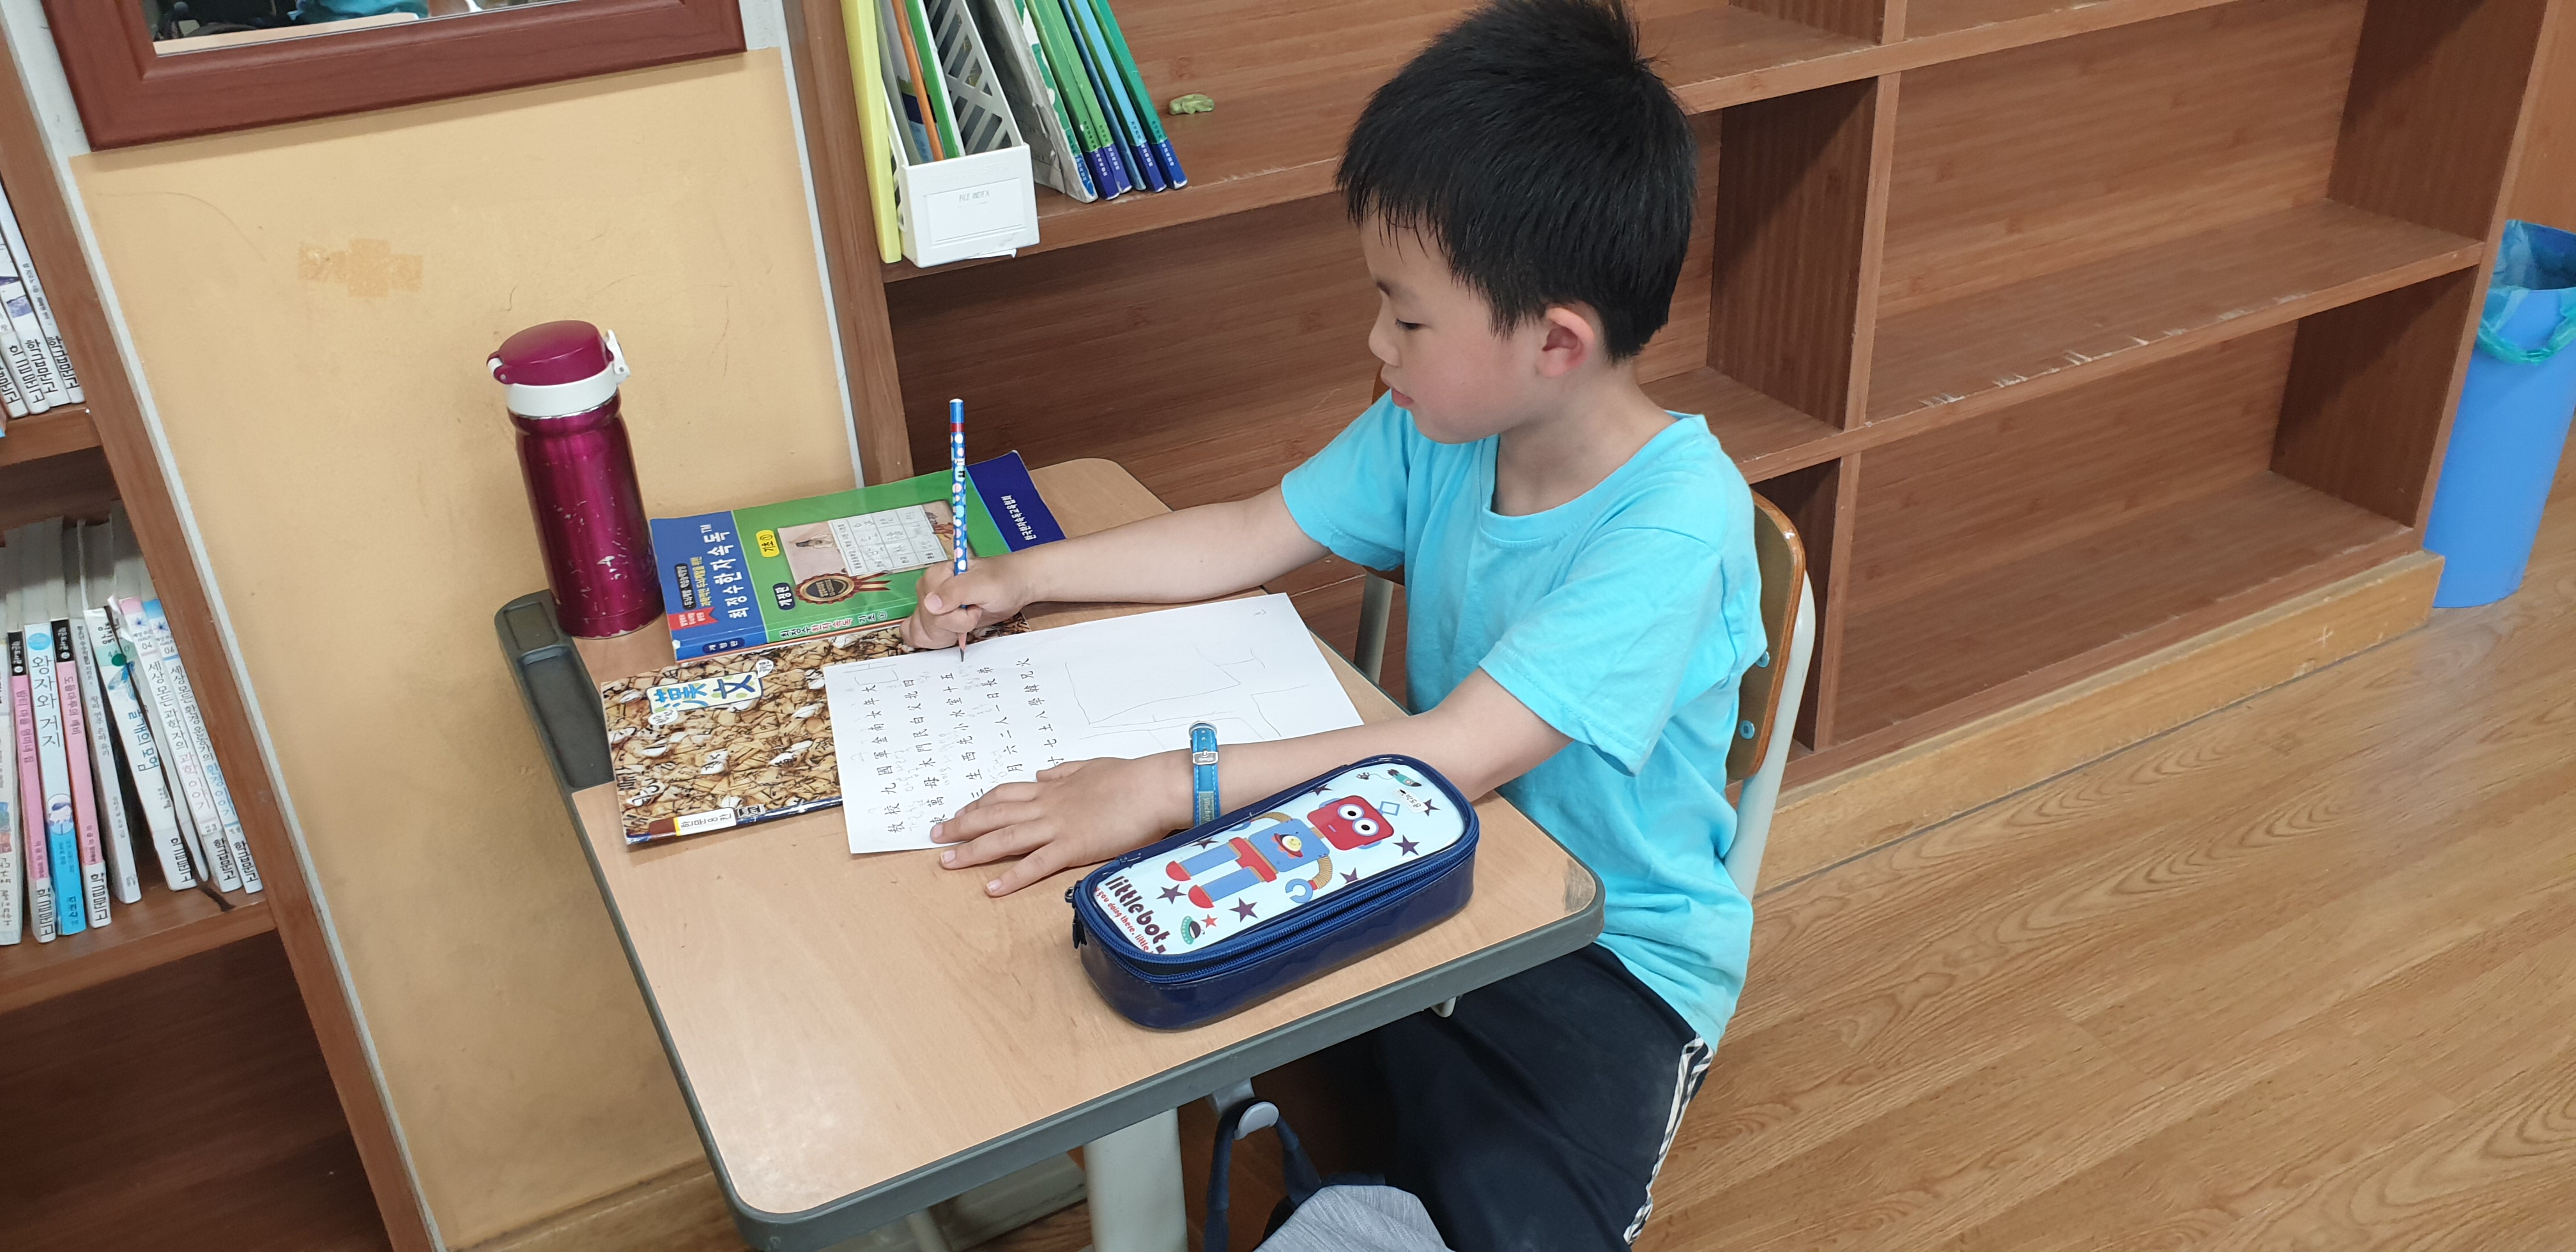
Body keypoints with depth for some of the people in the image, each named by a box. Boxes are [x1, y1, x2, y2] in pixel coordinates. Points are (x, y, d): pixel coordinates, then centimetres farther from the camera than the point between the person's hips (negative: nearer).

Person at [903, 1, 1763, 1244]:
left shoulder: (1675, 523, -27)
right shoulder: (1438, 429, -6)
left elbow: (1457, 754, -33)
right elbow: (1246, 537, 6)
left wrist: (1173, 786, -36)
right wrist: (1022, 577, 2)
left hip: (1615, 949, -6)